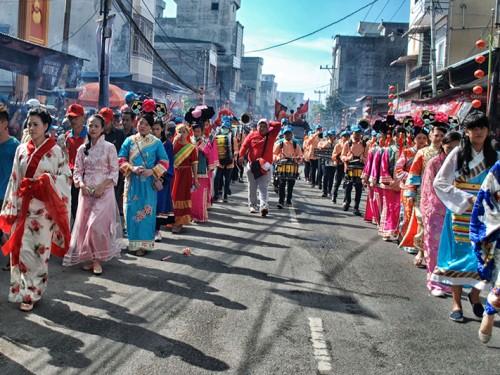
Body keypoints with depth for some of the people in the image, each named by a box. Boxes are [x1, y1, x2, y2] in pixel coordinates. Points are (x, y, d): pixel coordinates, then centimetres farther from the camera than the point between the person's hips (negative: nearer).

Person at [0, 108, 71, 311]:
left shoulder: (56, 151, -2)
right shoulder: (21, 149, 9)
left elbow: (66, 177, -1)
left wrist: (47, 182, -19)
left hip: (43, 209, -4)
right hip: (22, 207, 4)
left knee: (37, 249, -1)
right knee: (20, 249, 4)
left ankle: (31, 292, 9)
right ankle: (21, 289, 17)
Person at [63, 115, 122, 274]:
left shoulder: (109, 147, -1)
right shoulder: (82, 149, 9)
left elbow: (114, 171, -3)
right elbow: (77, 171, 9)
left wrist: (102, 186, -14)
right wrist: (81, 184, -10)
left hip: (104, 191, -4)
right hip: (86, 191, 4)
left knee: (96, 224, -14)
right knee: (84, 223, 2)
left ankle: (97, 259, -3)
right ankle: (88, 258, 14)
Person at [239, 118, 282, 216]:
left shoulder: (271, 135, 4)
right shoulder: (252, 135, 2)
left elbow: (278, 125, -2)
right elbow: (245, 145, -3)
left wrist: (269, 123, 7)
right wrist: (241, 155, -17)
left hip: (265, 166, -1)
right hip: (252, 165, 1)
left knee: (263, 187, -9)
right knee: (252, 187, 11)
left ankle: (264, 206, -21)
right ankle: (252, 205, 22)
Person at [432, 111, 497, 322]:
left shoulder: (493, 156, 5)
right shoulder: (458, 153, -4)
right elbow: (439, 182, -8)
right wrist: (466, 199, -13)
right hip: (460, 213, -2)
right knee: (459, 255, 2)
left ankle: (475, 295, 24)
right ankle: (456, 303, 11)